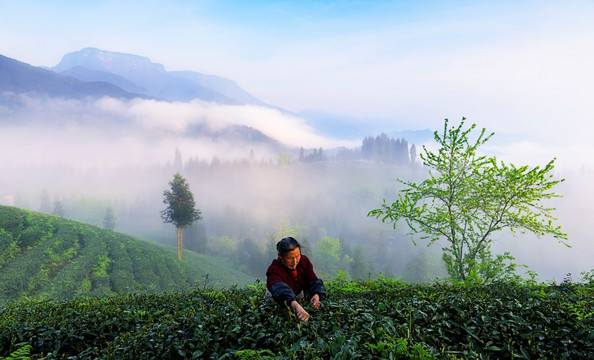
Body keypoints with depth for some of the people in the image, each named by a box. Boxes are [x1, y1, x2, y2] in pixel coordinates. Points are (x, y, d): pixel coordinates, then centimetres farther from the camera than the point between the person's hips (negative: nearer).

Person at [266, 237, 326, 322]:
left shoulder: (304, 261, -15)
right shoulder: (274, 270, -33)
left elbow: (314, 281, -17)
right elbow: (281, 290, -52)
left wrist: (317, 295, -41)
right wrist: (297, 306, -70)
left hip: (299, 296, 2)